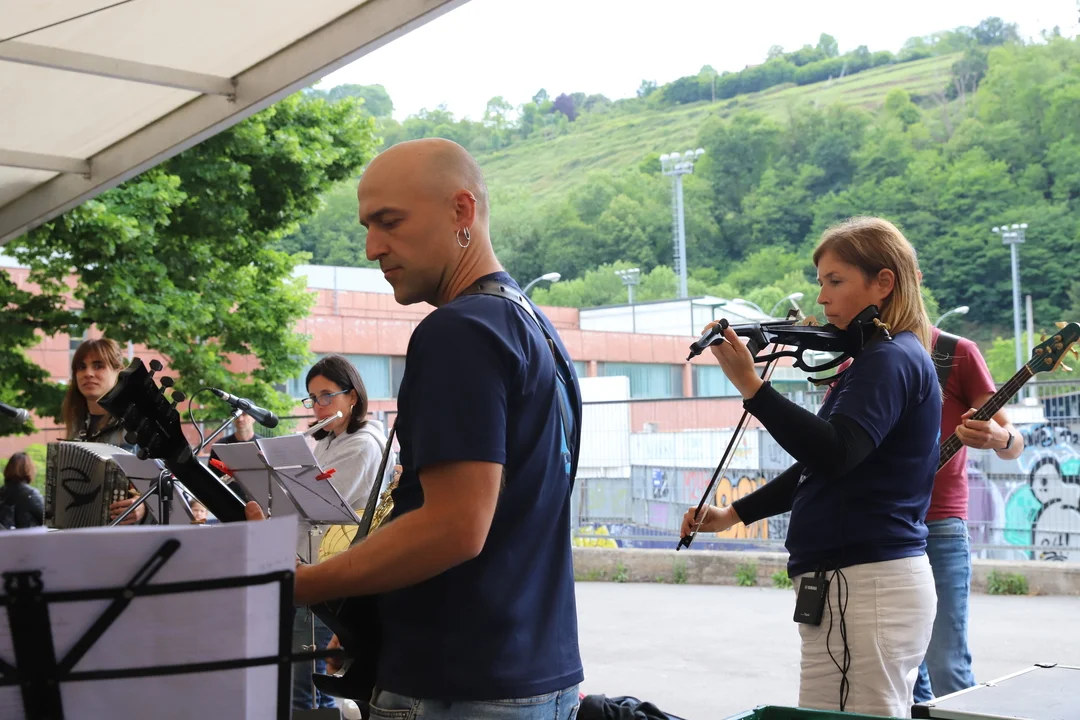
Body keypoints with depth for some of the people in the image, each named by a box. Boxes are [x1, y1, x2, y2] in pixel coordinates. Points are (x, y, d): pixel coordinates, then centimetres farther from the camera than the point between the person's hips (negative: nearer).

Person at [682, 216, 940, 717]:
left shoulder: (890, 359, -12)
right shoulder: (880, 357, 19)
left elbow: (834, 453, -26)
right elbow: (819, 467, 23)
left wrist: (750, 386, -28)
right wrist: (733, 514, 20)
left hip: (864, 584, -11)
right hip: (868, 578, 11)